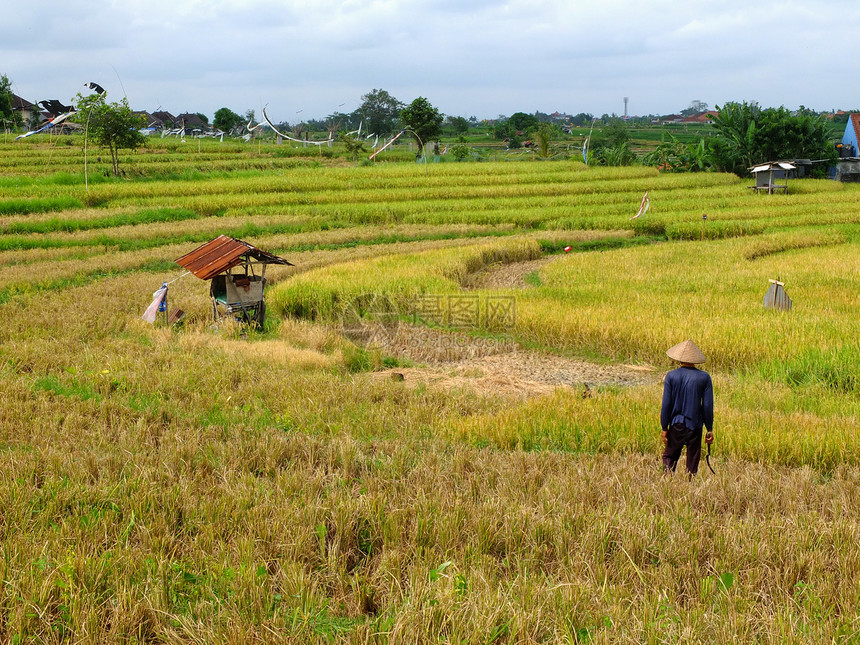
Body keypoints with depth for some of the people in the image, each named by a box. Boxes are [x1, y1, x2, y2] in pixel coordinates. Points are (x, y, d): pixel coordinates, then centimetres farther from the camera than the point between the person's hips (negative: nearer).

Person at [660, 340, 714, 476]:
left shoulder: (671, 376, -5)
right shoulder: (704, 377, -4)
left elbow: (666, 405, -4)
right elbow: (708, 406, -3)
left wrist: (664, 428, 3)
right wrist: (709, 430, 5)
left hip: (676, 424, 0)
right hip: (695, 425, 0)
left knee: (669, 456, 12)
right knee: (693, 461, 7)